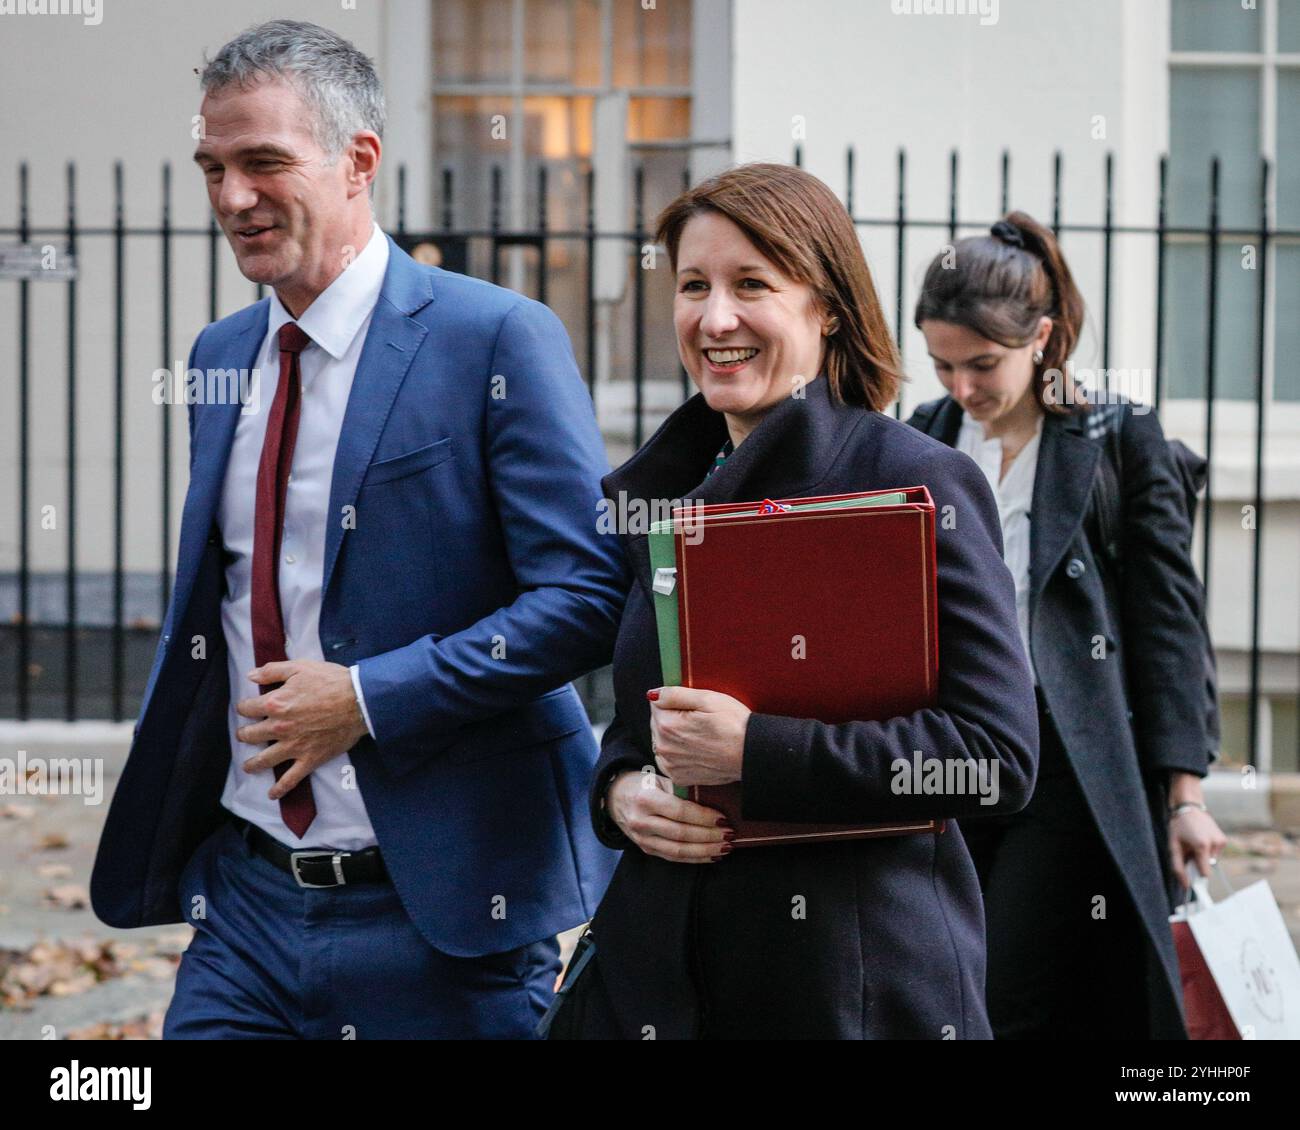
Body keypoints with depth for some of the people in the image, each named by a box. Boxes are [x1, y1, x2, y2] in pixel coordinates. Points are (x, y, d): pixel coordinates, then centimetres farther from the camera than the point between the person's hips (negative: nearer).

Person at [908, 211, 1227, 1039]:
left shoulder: (1120, 439, -1)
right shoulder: (924, 439, 11)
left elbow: (1170, 620, -2)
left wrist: (1186, 793, -6)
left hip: (1067, 774, -4)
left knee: (1011, 1009, -9)